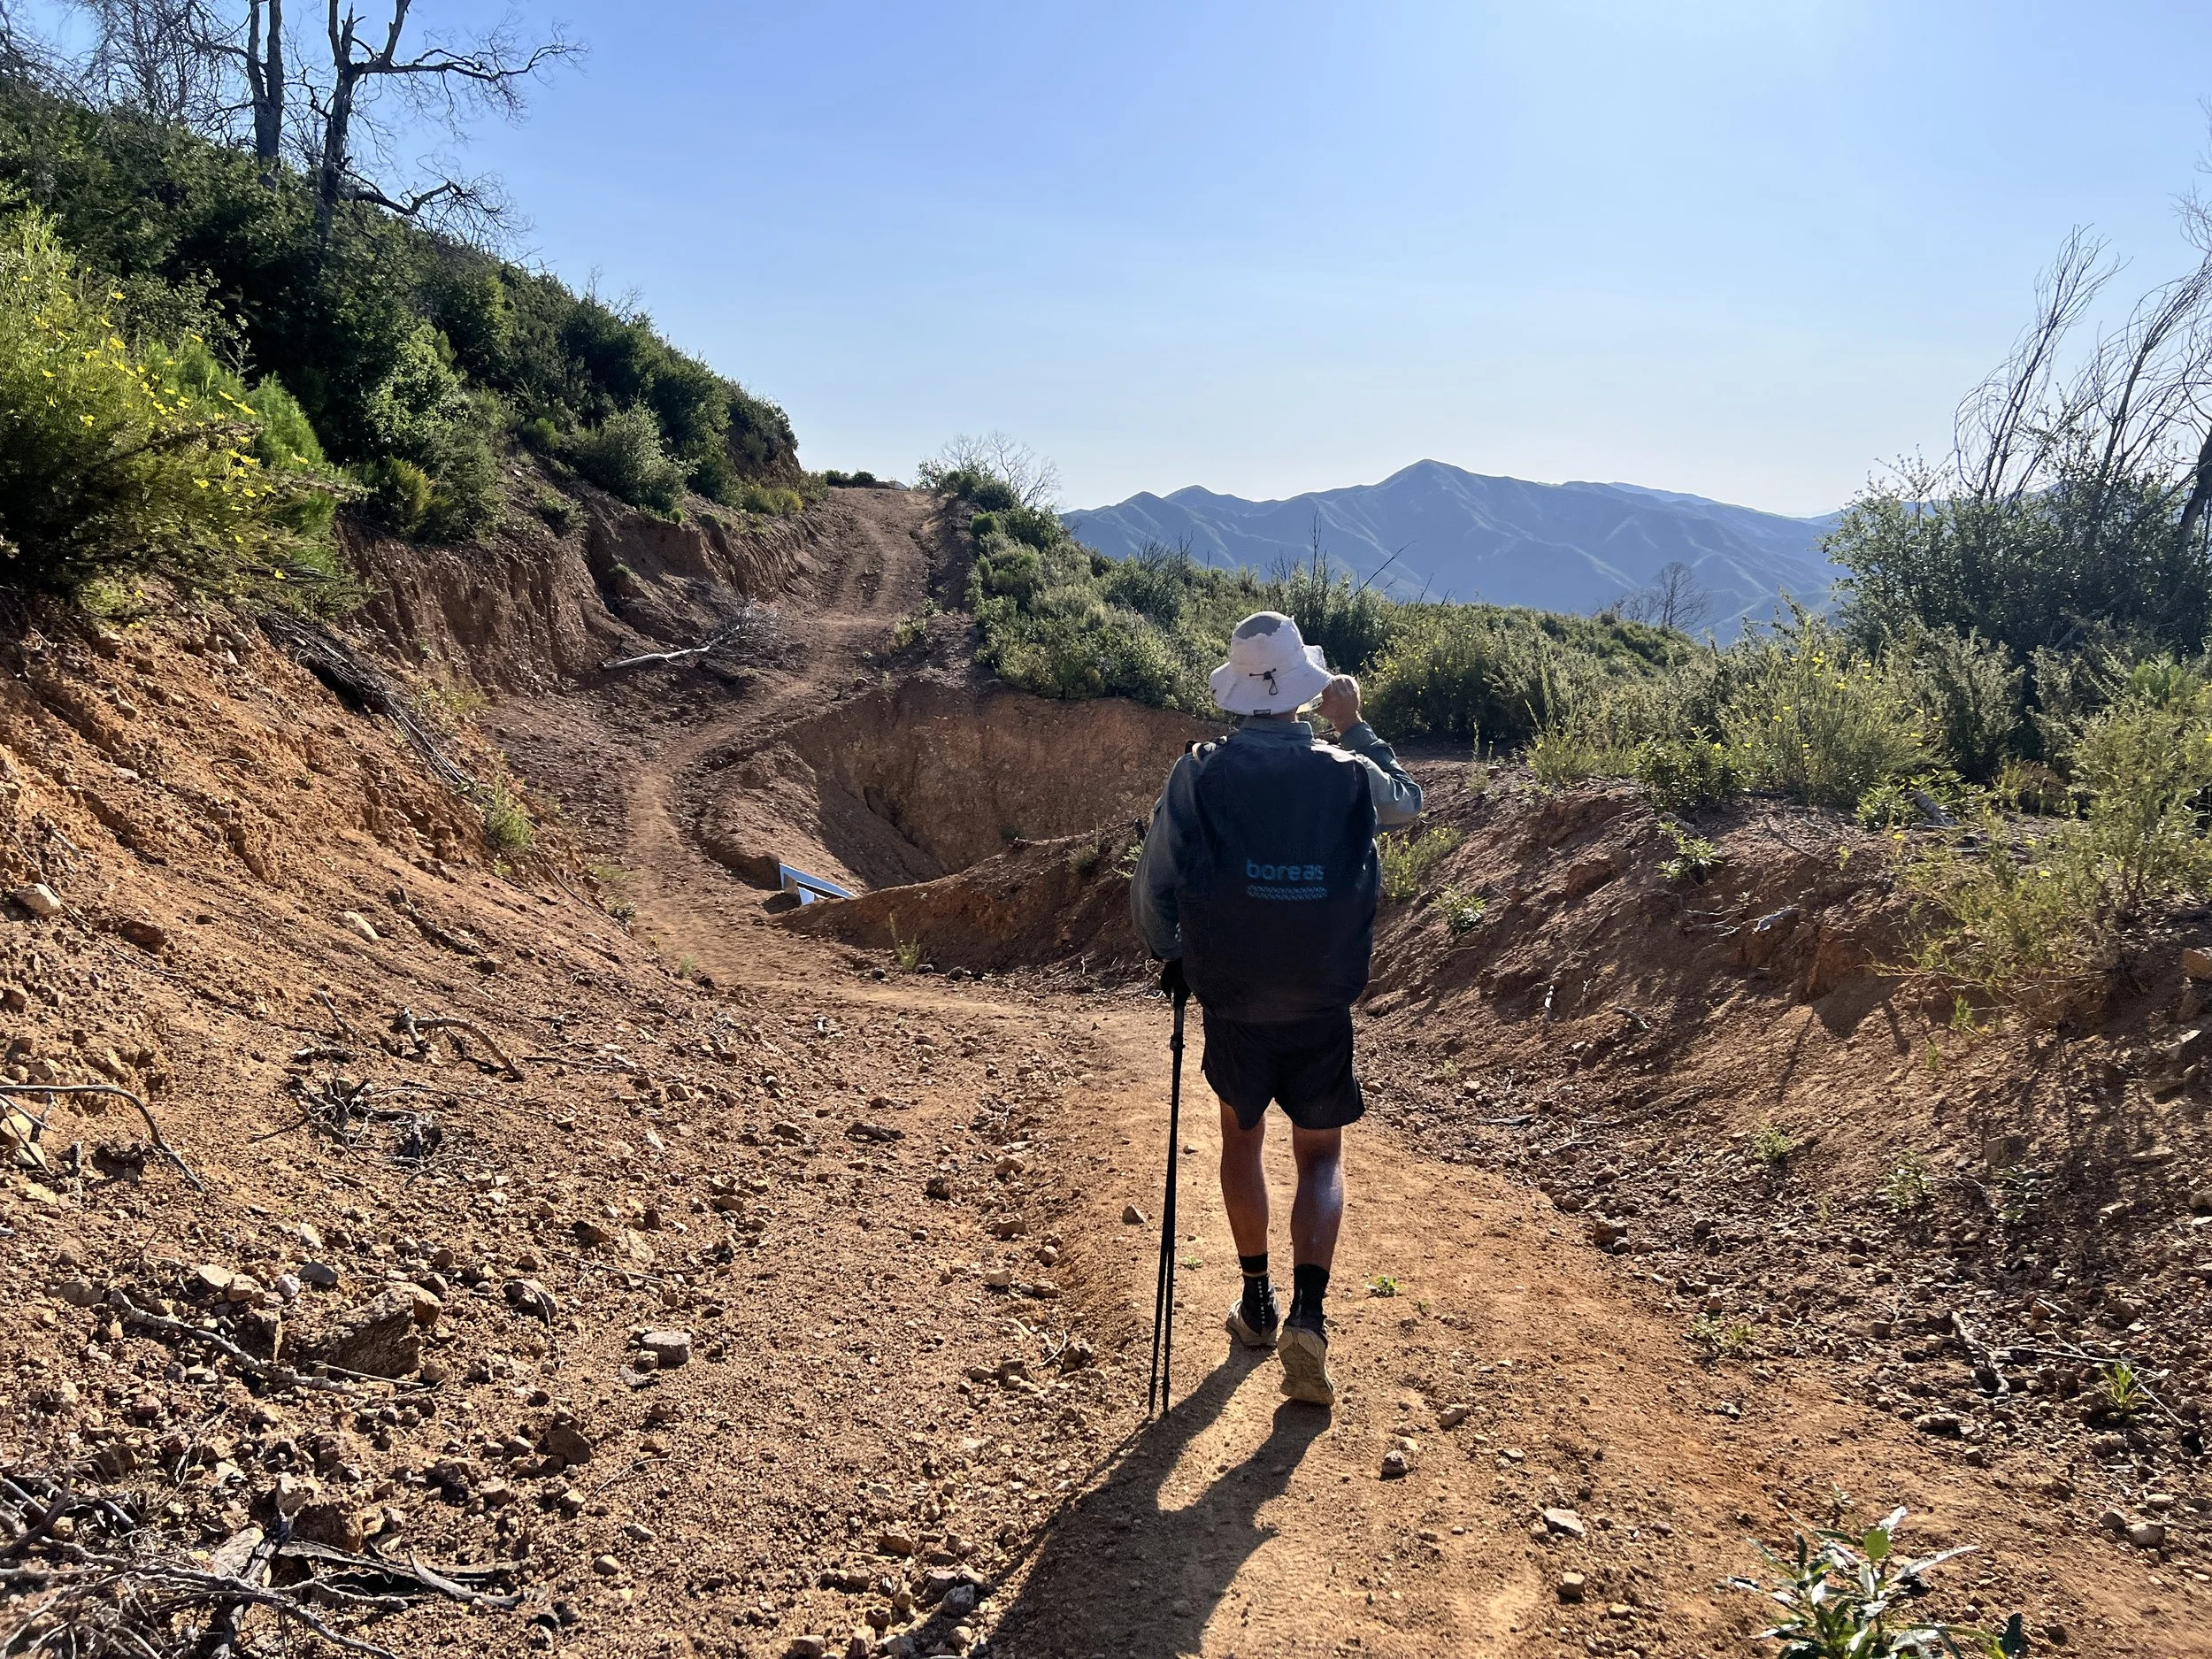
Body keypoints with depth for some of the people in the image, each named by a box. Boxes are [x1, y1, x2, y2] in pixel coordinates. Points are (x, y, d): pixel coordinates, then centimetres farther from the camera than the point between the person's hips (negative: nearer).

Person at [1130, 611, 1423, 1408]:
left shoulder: (1198, 774, -11)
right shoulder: (1346, 773, -8)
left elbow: (1152, 886, -7)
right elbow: (1408, 800, 16)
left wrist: (1170, 953, 12)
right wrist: (1356, 726, 21)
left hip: (1231, 1004, 0)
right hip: (1322, 1007, 0)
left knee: (1241, 1137, 23)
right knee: (1321, 1158, 13)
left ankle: (1256, 1303, 31)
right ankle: (1306, 1316, -5)